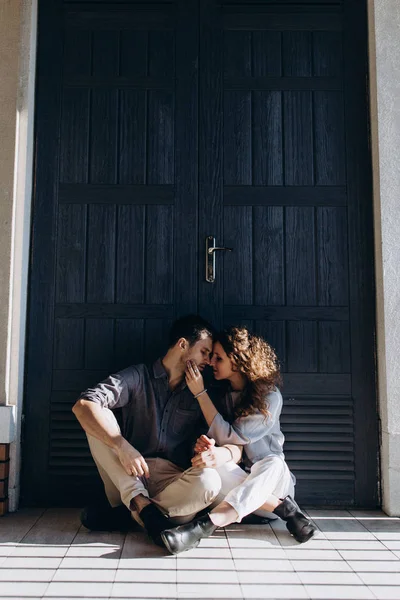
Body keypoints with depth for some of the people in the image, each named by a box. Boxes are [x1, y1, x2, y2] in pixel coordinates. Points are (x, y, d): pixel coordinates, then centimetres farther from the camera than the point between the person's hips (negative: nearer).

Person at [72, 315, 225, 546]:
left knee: (209, 480, -31)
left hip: (173, 482, 1)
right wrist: (123, 447, -27)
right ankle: (142, 504, -25)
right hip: (127, 478, -1)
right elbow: (83, 405, -15)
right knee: (97, 416, -19)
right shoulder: (138, 377, -1)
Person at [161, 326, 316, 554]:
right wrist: (204, 445, -27)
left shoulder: (269, 397, -11)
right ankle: (283, 508, -23)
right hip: (234, 480, 3)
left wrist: (200, 393, -18)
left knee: (273, 463, -38)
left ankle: (203, 526, -53)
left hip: (271, 481, -3)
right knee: (210, 463, -30)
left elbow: (230, 438, -18)